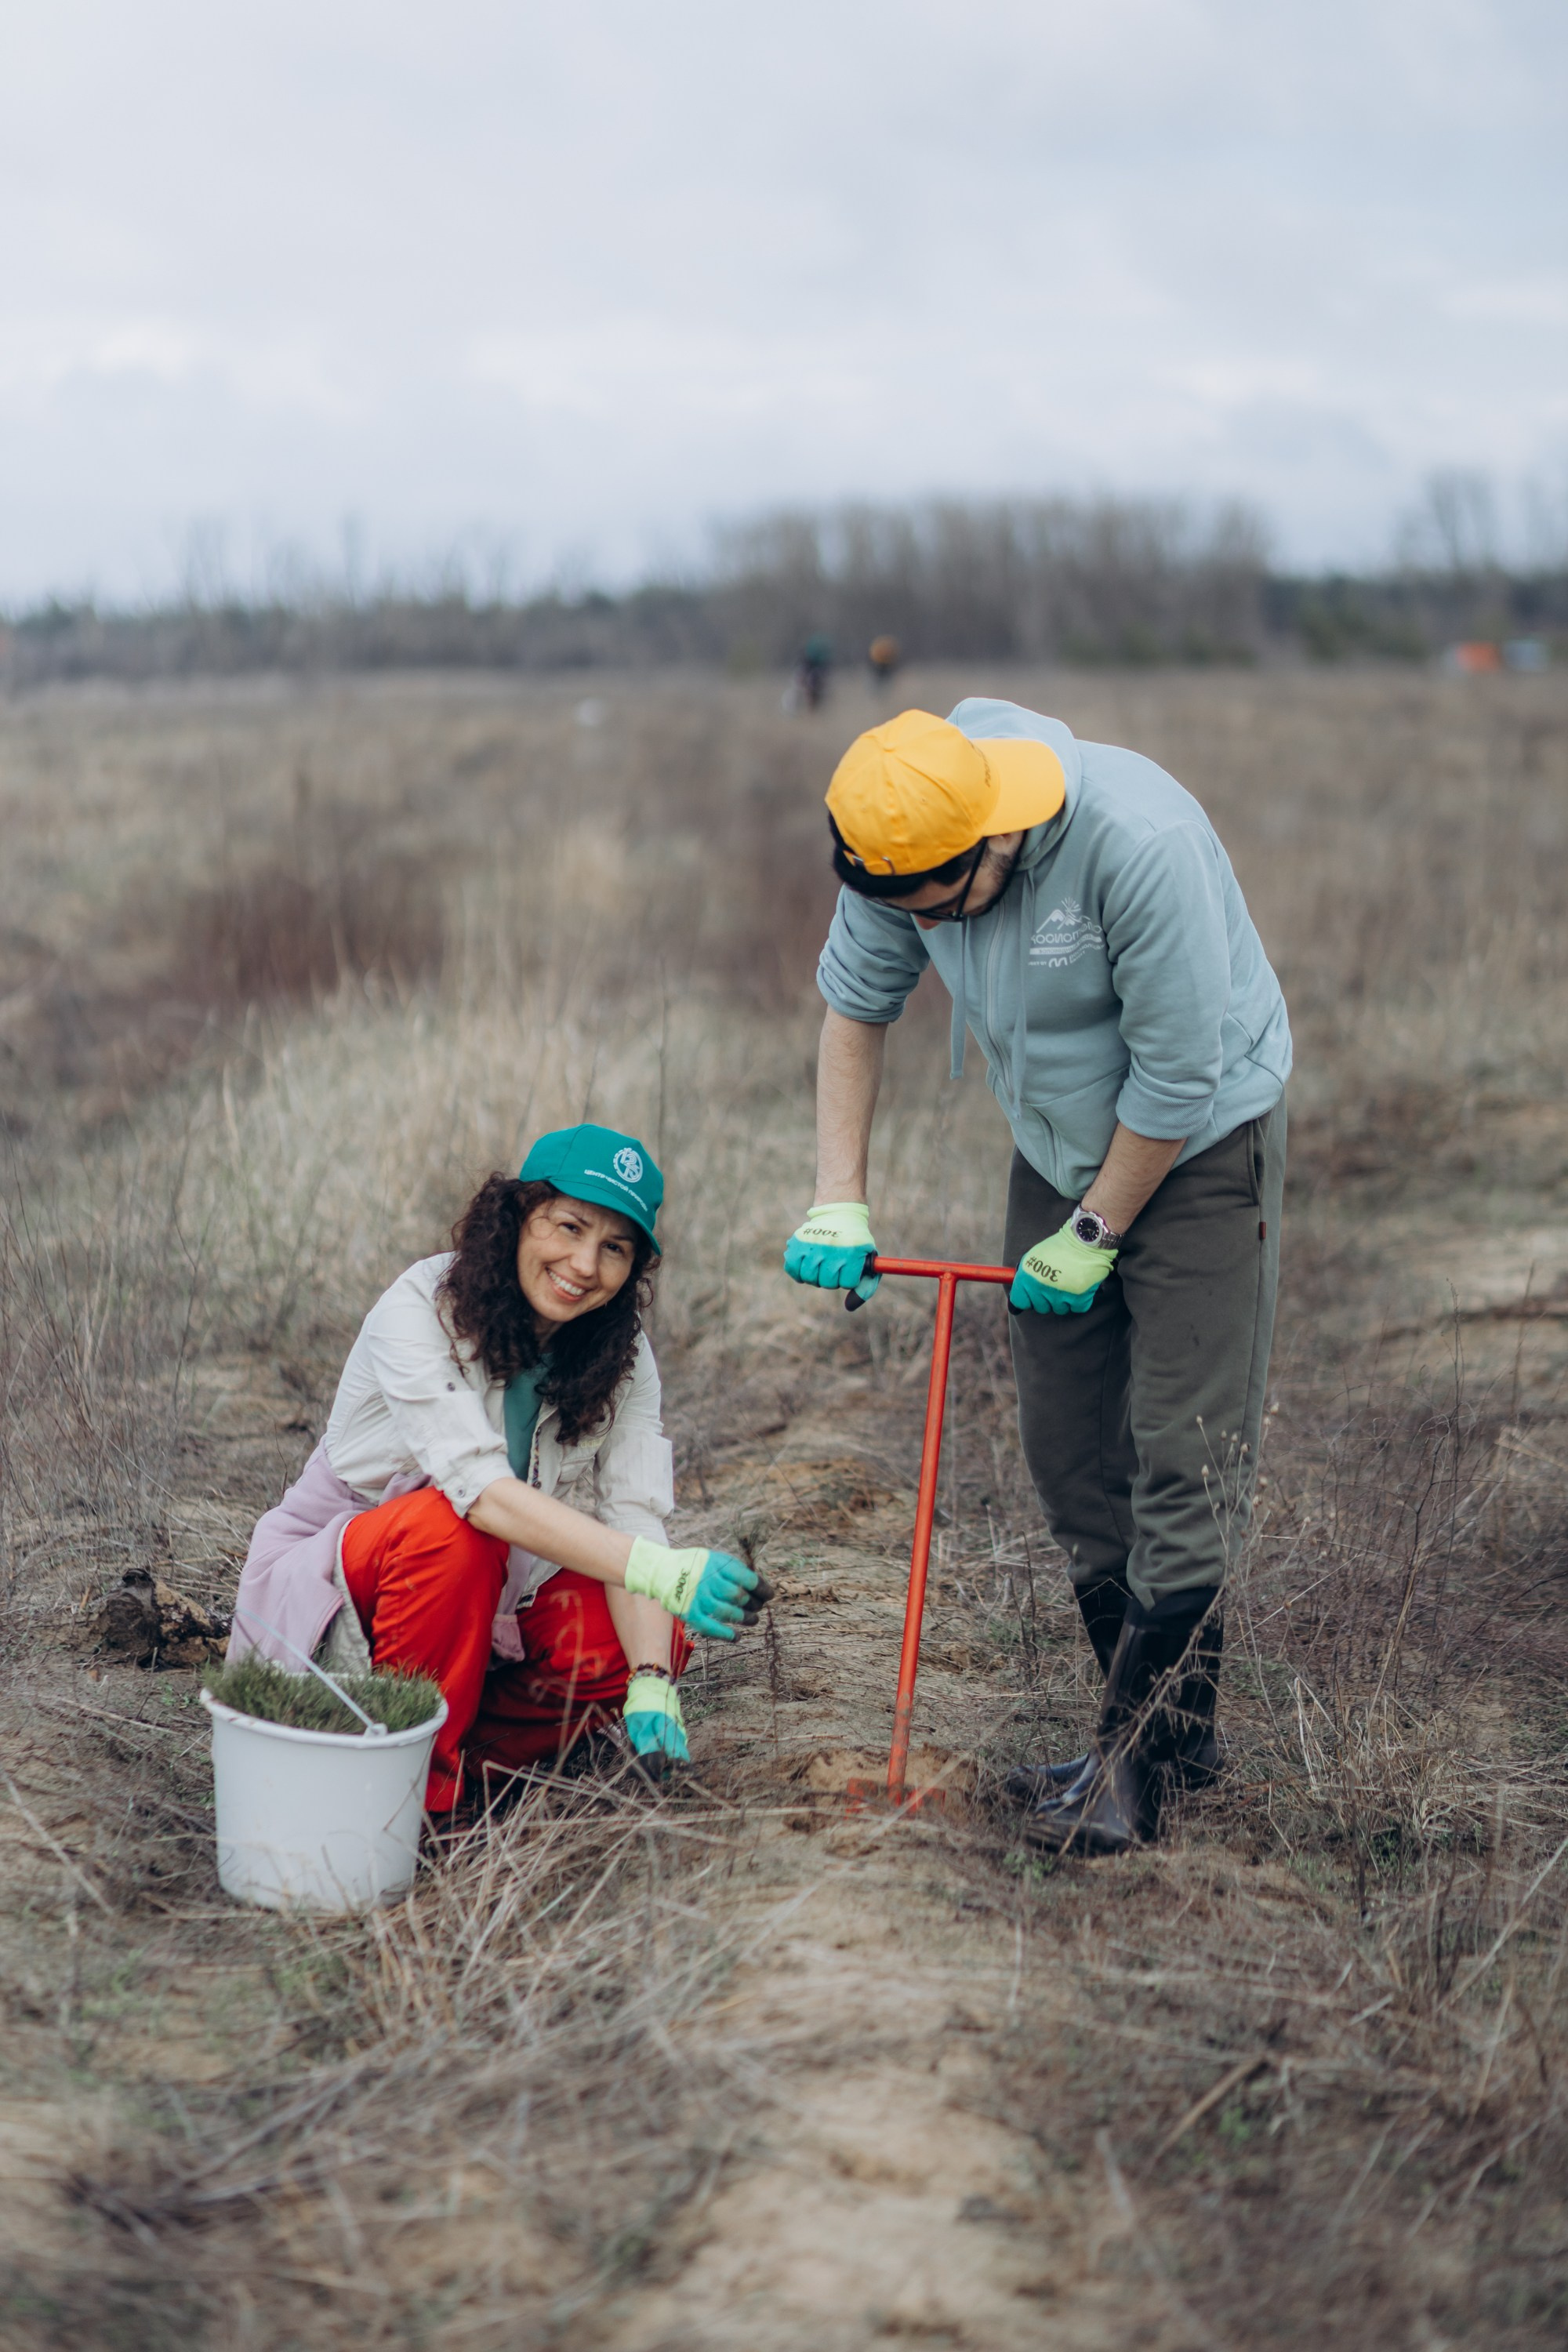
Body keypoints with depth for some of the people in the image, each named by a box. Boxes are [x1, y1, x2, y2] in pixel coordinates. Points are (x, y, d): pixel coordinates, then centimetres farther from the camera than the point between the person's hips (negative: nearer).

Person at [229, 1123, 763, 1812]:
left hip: (485, 1595, 5)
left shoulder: (622, 1356, -6)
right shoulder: (419, 1310, -24)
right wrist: (658, 1570, -50)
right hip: (337, 1584, -5)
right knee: (448, 1523, -37)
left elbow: (631, 1516, -16)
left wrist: (651, 1685, -34)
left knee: (661, 1634, -19)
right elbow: (481, 1490, -38)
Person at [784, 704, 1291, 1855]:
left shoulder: (1139, 841, -32)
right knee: (1068, 1450, 7)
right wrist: (839, 1203, -2)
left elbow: (1179, 1074, -25)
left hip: (1199, 1146, -6)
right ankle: (1169, 1729, 20)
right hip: (1060, 1152, 6)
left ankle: (1142, 1752, 0)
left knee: (1184, 1457, -8)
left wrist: (1091, 1236, -14)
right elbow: (855, 1005, 3)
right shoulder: (902, 847, -13)